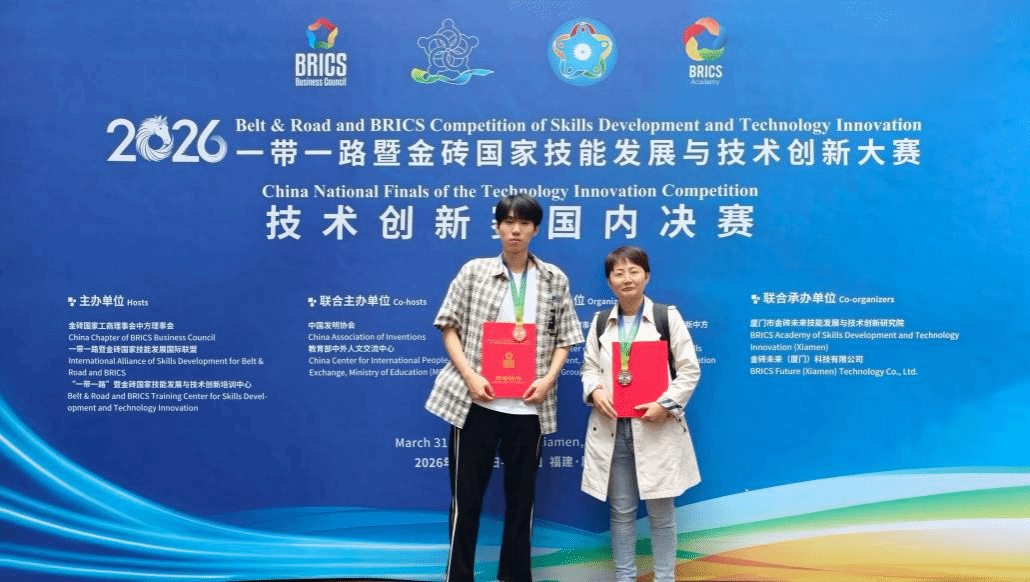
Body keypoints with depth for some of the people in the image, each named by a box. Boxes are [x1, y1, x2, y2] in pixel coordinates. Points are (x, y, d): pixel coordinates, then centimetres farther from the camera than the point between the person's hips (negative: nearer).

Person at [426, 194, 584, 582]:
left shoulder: (555, 280, 5)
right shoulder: (474, 271, 2)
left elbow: (564, 338, 8)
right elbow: (449, 327, 2)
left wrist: (548, 380, -9)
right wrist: (470, 376, -11)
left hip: (528, 404, 2)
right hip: (475, 399, -1)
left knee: (521, 494, 12)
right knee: (466, 495, 4)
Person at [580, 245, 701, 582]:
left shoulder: (668, 316, 0)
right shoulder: (600, 322, 10)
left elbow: (689, 369, -2)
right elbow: (589, 367, 12)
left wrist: (666, 404, -14)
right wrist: (595, 390, -10)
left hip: (657, 426, -3)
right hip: (611, 426, 3)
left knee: (661, 509, 5)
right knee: (621, 510, 11)